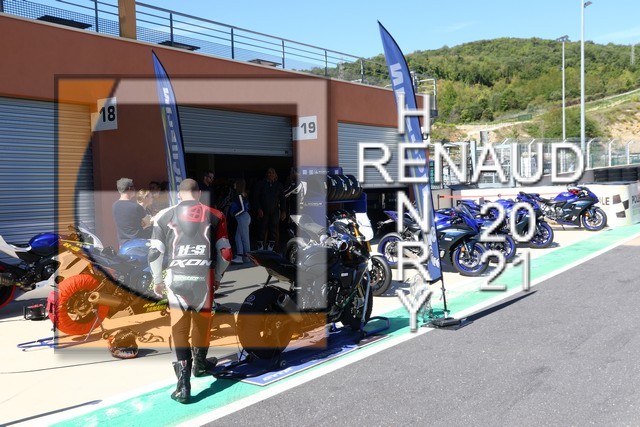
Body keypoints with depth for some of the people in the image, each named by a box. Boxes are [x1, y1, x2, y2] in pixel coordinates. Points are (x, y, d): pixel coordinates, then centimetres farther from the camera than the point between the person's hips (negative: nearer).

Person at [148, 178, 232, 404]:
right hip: (204, 277, 1)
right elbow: (225, 253, 6)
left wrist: (157, 280, 20)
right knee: (202, 322, 20)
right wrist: (217, 276, 22)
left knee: (180, 328, 3)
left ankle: (184, 385, -4)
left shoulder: (165, 216, 7)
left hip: (177, 278, 0)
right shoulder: (214, 215, 8)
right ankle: (200, 364, 41)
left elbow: (155, 253, 6)